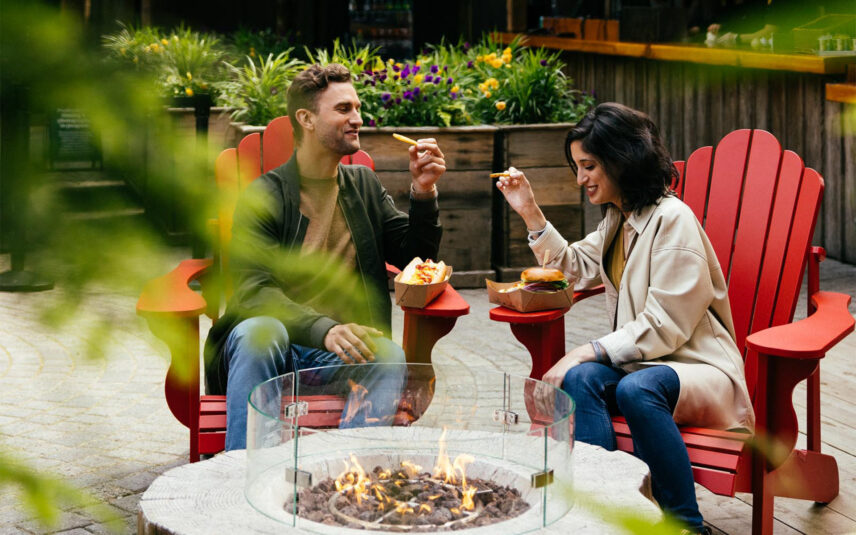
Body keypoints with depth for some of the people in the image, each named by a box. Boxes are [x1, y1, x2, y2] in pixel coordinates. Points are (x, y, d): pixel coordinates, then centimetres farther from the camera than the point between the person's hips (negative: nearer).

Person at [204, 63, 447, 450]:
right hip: (266, 347, -3)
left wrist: (424, 192, 0)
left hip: (340, 358, 4)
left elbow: (415, 259, 17)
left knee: (389, 356, -29)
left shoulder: (364, 185, 17)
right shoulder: (263, 196, -2)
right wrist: (325, 329, -34)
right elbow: (253, 290, -17)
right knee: (261, 330, -37)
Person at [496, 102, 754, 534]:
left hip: (698, 367, -7)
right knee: (581, 378, -24)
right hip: (640, 362, 7)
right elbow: (575, 267, 30)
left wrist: (590, 350, -21)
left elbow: (665, 326, -19)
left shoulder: (672, 220, -14)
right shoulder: (618, 219, 14)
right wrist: (531, 213, 19)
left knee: (637, 389, -38)